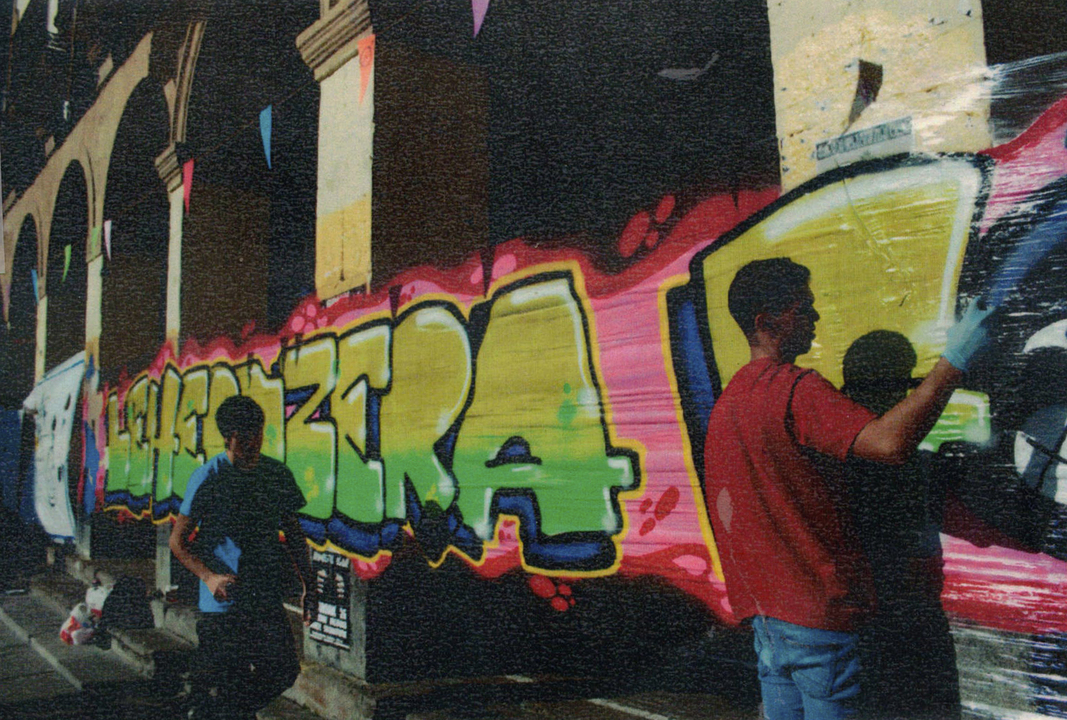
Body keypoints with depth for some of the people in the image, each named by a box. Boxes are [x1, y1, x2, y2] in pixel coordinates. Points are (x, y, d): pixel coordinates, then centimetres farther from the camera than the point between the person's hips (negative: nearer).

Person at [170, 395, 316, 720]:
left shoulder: (278, 474, 5)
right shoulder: (208, 477, -7)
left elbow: (293, 533, 13)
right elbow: (178, 541, -4)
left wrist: (309, 586, 9)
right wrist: (209, 576, -20)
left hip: (266, 598, 4)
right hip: (222, 602, -4)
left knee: (284, 671, 6)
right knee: (216, 686, 1)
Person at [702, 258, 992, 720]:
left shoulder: (727, 400, 11)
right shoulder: (794, 390, -17)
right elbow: (890, 444, -32)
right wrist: (953, 361, -24)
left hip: (764, 610, 9)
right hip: (816, 609, -8)